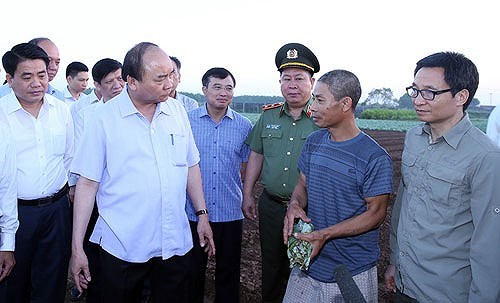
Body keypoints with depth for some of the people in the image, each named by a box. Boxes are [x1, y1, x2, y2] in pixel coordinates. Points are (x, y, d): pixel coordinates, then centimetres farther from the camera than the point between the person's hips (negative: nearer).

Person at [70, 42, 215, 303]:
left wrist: (202, 215, 11)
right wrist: (77, 248, -7)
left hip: (175, 243, 4)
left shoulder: (177, 111, 3)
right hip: (122, 247, -3)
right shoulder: (104, 118, -8)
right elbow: (88, 183, -8)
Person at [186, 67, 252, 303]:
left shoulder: (244, 126, 0)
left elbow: (247, 166, 8)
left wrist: (245, 198, 5)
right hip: (192, 211, 0)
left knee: (228, 271, 15)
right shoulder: (186, 120, -2)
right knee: (193, 270, 16)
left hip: (230, 212, 1)